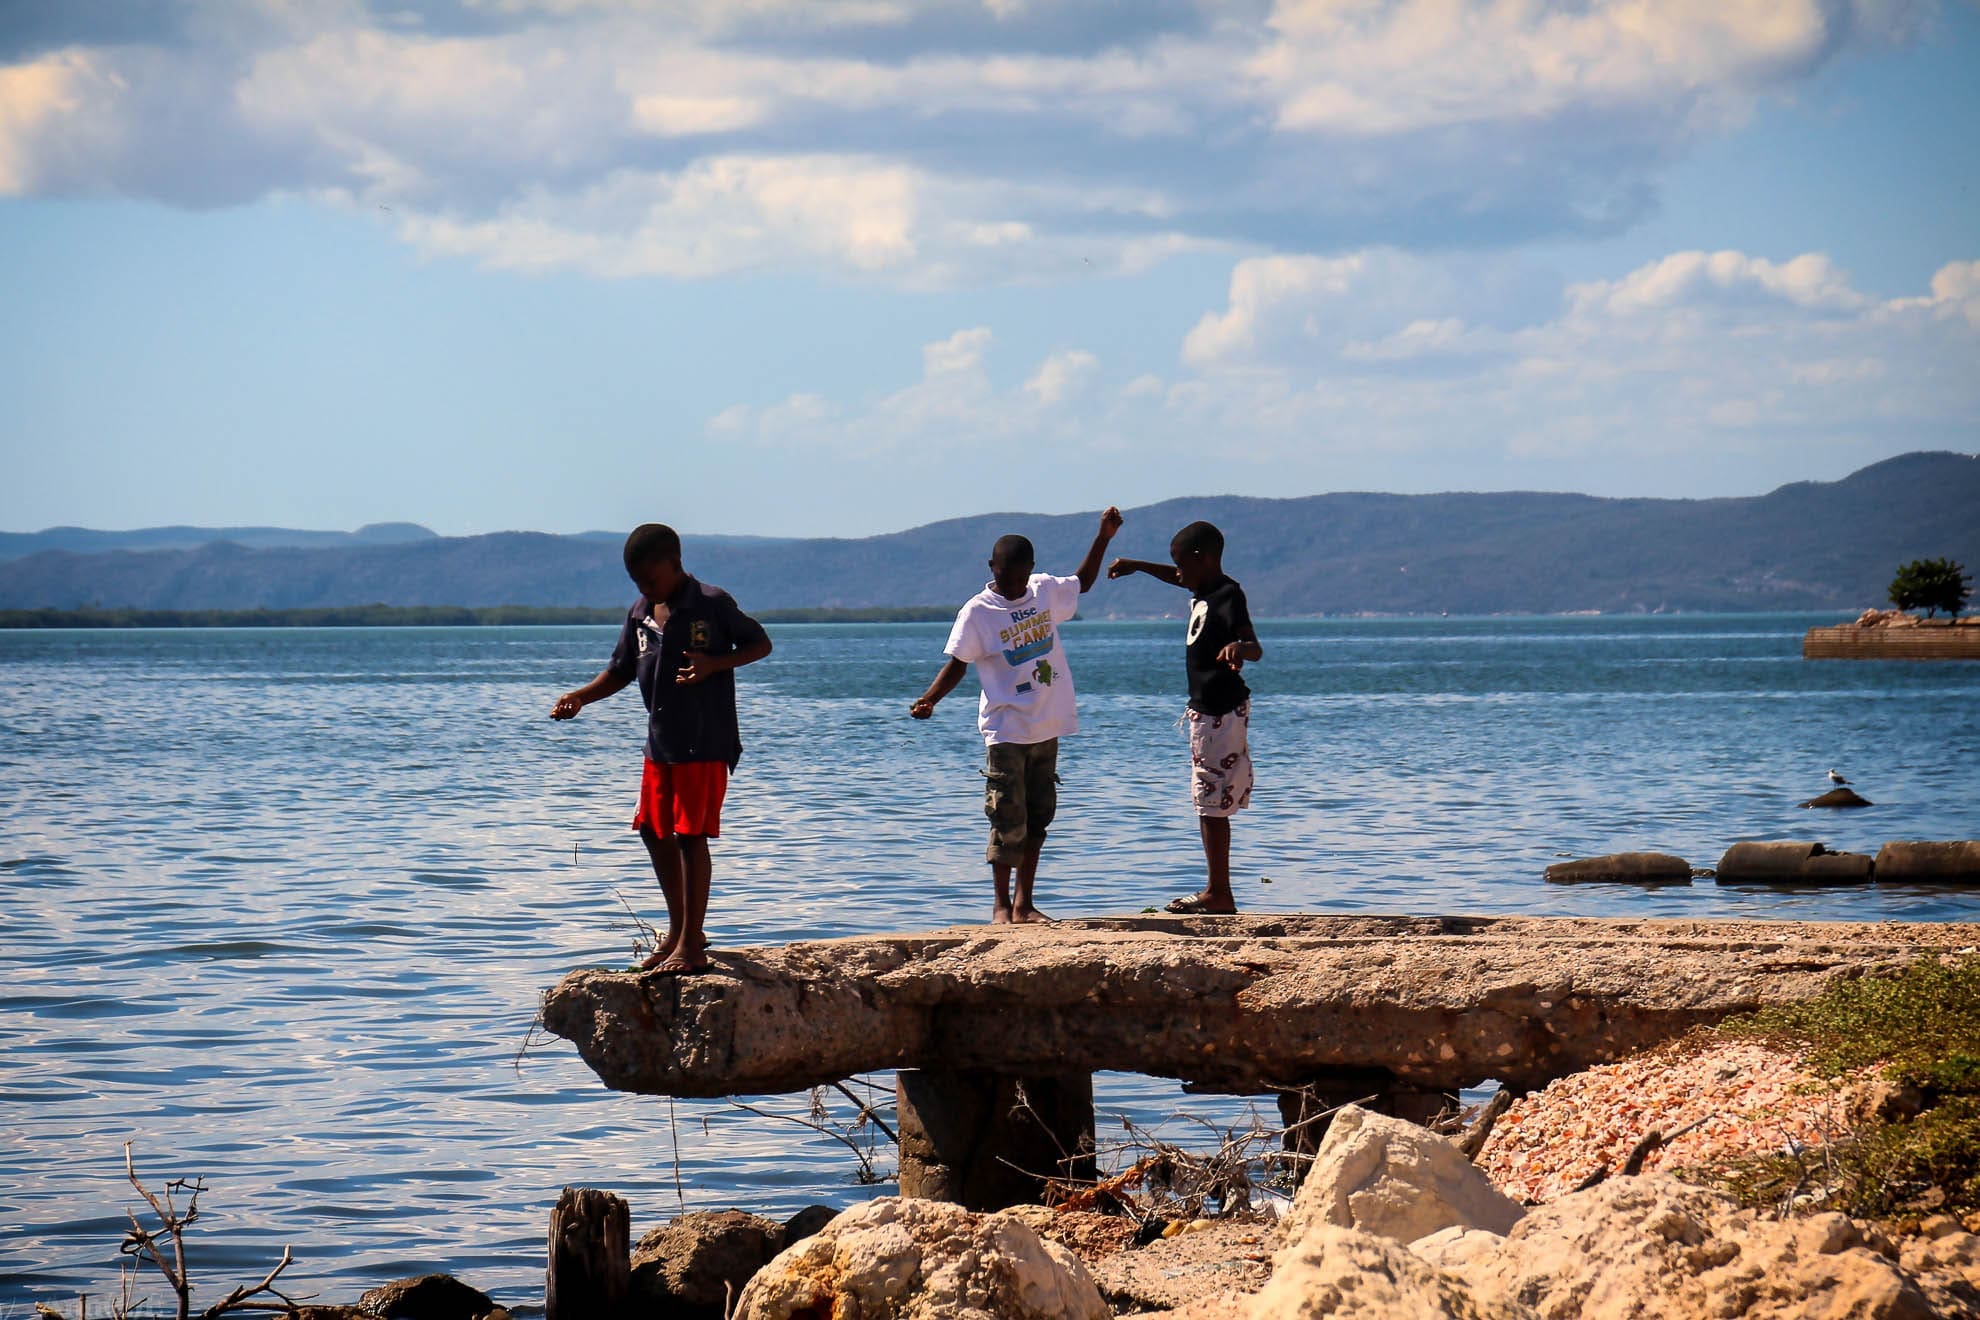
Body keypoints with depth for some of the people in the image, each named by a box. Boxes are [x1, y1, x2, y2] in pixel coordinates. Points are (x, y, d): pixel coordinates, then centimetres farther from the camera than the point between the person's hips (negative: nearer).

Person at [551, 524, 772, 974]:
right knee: (654, 831, 12)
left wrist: (713, 664, -19)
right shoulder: (639, 615, 8)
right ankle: (679, 931, 27)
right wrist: (579, 696, -3)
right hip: (660, 742, 7)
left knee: (691, 835, -7)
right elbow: (620, 672, 14)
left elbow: (760, 645, -3)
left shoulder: (713, 604, -9)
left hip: (705, 743, -7)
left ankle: (692, 944, -1)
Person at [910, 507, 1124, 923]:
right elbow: (957, 664, -8)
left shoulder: (1046, 591, 7)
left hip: (1047, 727, 5)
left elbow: (1082, 583, 26)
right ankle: (1001, 903, 4)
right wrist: (929, 699, -24)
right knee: (1009, 818, -7)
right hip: (1006, 729, -5)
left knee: (1038, 817, 7)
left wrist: (1103, 537, 18)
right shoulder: (977, 612, -8)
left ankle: (1024, 903, 13)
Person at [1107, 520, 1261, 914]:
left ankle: (1219, 893, -4)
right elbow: (1176, 578, 34)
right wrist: (1137, 566, 34)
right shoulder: (1204, 590, 10)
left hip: (1222, 713, -10)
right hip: (1208, 709, 10)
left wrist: (1239, 648, -52)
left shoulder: (1228, 598, -19)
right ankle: (1219, 892, 17)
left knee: (1212, 804, -7)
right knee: (1210, 804, 12)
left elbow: (1256, 648, -31)